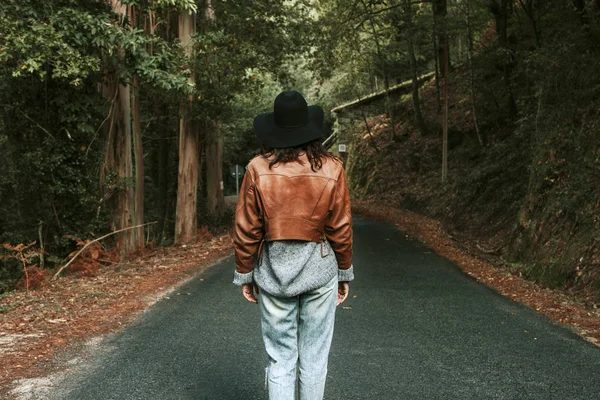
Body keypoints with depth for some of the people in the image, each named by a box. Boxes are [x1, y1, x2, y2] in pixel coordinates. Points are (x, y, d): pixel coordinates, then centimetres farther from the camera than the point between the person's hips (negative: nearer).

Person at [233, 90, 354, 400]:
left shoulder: (258, 169, -8)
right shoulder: (331, 168, -8)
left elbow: (246, 230, -5)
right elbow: (341, 229, -5)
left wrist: (245, 275, 6)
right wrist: (344, 273, 8)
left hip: (274, 270, 0)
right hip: (319, 269, 0)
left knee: (280, 358, 10)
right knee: (313, 358, 12)